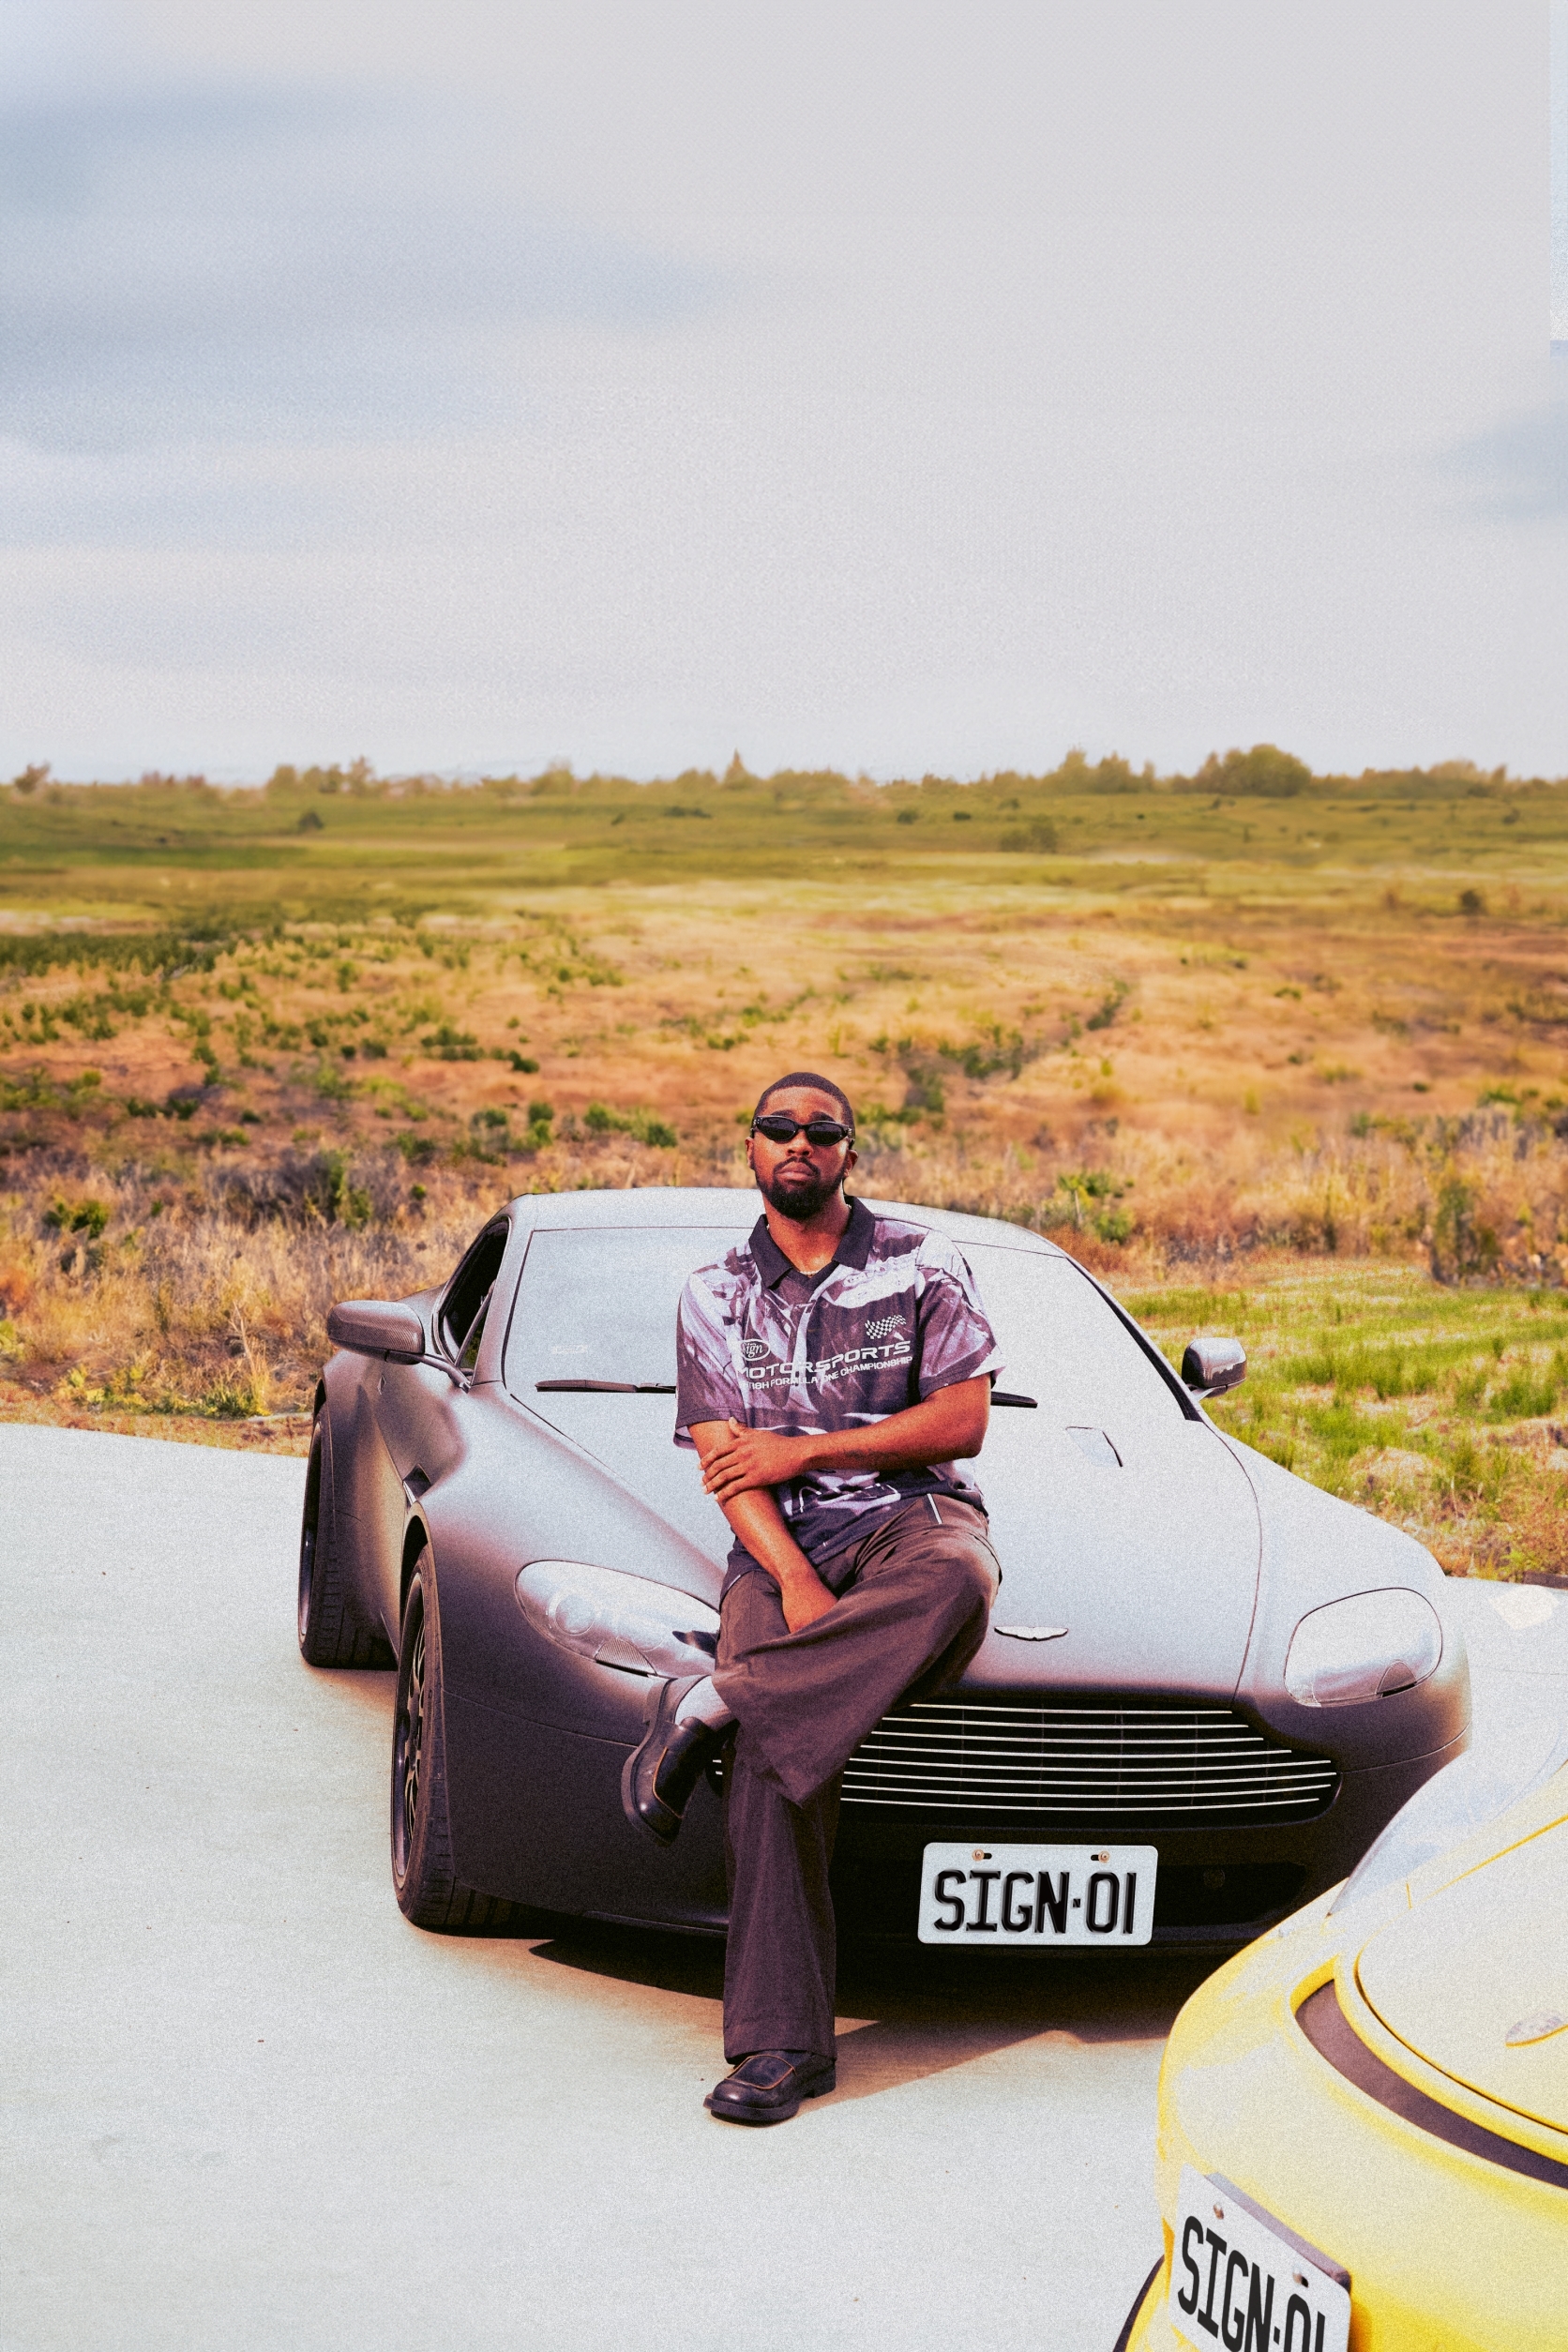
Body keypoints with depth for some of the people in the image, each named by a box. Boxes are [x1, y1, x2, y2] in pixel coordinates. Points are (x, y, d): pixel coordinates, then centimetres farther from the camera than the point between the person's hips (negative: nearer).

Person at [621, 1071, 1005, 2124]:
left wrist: (805, 1450, -7)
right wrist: (794, 1581, -15)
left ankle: (707, 1704, -33)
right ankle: (782, 2043, -21)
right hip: (780, 1544, 1)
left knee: (956, 1580, -41)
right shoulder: (716, 1295, 11)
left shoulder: (923, 1263, 5)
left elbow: (963, 1422, -2)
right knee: (773, 1765, -25)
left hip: (912, 1514, -1)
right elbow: (727, 1465, 3)